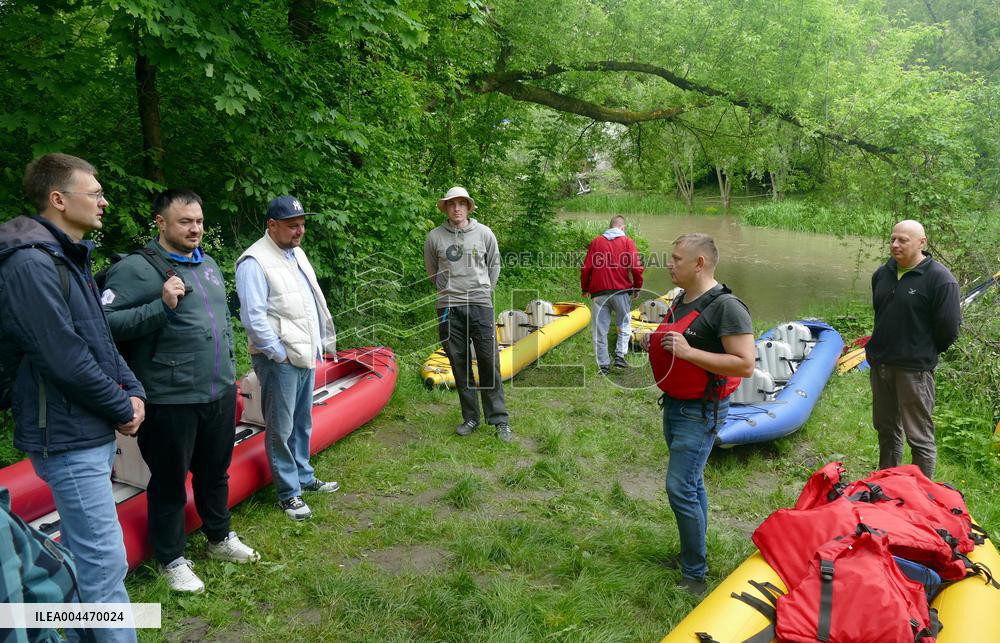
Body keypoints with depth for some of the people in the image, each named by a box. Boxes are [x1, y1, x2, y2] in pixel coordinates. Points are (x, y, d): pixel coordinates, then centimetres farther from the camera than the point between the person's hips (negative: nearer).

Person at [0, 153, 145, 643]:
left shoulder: (69, 258, 13)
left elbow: (100, 339, 16)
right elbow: (66, 359, -23)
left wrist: (133, 390, 2)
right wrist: (123, 408, -11)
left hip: (92, 432, 10)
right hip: (68, 437, -10)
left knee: (82, 555, 19)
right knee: (105, 562, -4)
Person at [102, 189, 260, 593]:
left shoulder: (208, 265, 12)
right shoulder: (136, 269, -13)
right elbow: (106, 322, -21)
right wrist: (163, 306, -29)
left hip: (220, 393, 7)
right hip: (171, 400, -7)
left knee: (216, 472, 21)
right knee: (170, 480, 8)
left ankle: (220, 539, 40)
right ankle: (171, 559, 26)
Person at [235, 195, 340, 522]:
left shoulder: (297, 253, 14)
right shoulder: (255, 261, -15)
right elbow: (254, 317, -19)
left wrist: (323, 341, 17)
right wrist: (279, 353, -16)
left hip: (305, 354, 9)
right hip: (279, 360, -8)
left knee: (302, 423, 19)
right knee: (281, 429, 0)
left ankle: (303, 476, 33)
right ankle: (288, 493, 12)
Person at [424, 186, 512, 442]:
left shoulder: (484, 233, 2)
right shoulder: (434, 237, 2)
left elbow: (494, 265, 14)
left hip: (481, 305, -1)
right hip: (449, 308, 1)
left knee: (489, 362, -2)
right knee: (459, 365, 6)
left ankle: (500, 420, 6)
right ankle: (470, 418, 18)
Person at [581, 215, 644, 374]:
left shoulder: (596, 241, 10)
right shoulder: (627, 241, 3)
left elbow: (586, 267, 5)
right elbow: (636, 267, -6)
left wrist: (585, 288, 16)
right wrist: (637, 287, 7)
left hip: (599, 292, 1)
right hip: (621, 290, -1)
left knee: (600, 329, 5)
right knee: (624, 325, 15)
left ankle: (603, 365, 4)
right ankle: (620, 355, 0)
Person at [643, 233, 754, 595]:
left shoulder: (725, 307, -20)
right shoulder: (681, 301, 9)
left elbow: (745, 365, -25)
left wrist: (688, 352, -28)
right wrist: (655, 344, 5)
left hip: (700, 413, -9)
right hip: (674, 405, 9)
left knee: (680, 488, -10)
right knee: (692, 484, 19)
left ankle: (695, 575, 4)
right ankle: (691, 555, 33)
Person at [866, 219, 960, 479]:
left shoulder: (939, 279, -14)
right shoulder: (882, 273, 8)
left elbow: (948, 328, -12)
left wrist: (925, 353, 1)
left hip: (914, 369, -7)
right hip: (880, 364, 7)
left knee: (919, 436, 2)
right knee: (886, 428, 20)